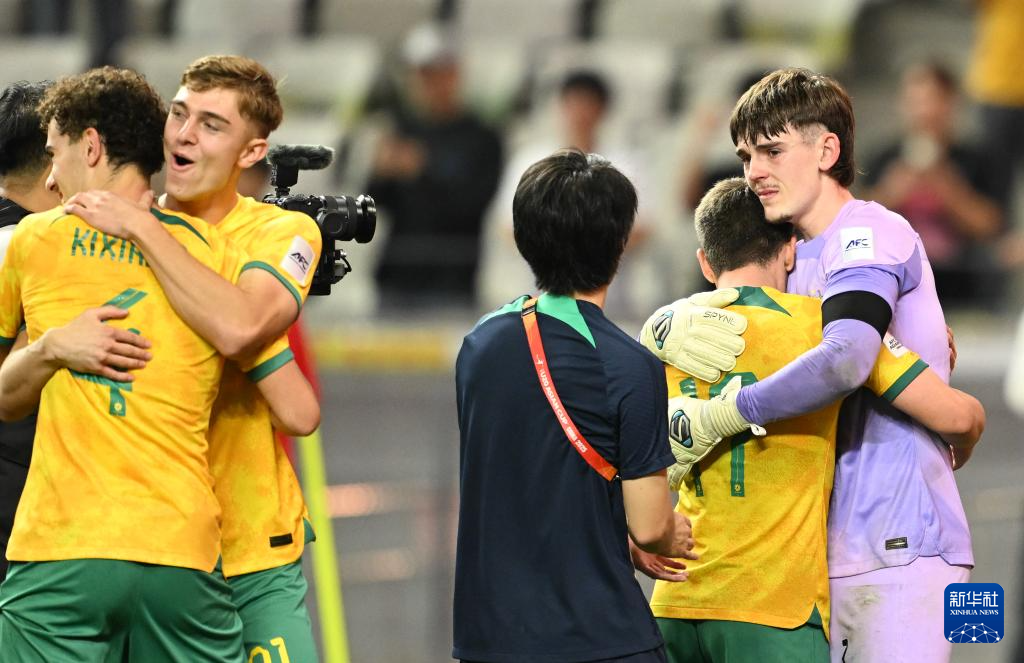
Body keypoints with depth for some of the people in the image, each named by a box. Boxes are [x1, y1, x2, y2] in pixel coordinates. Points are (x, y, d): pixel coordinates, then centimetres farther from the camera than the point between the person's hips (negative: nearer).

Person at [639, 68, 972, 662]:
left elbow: (844, 360, -28)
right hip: (830, 555, 9)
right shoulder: (800, 263, 19)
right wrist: (669, 327, -9)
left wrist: (714, 418, -22)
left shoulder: (870, 234, -9)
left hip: (899, 546, -9)